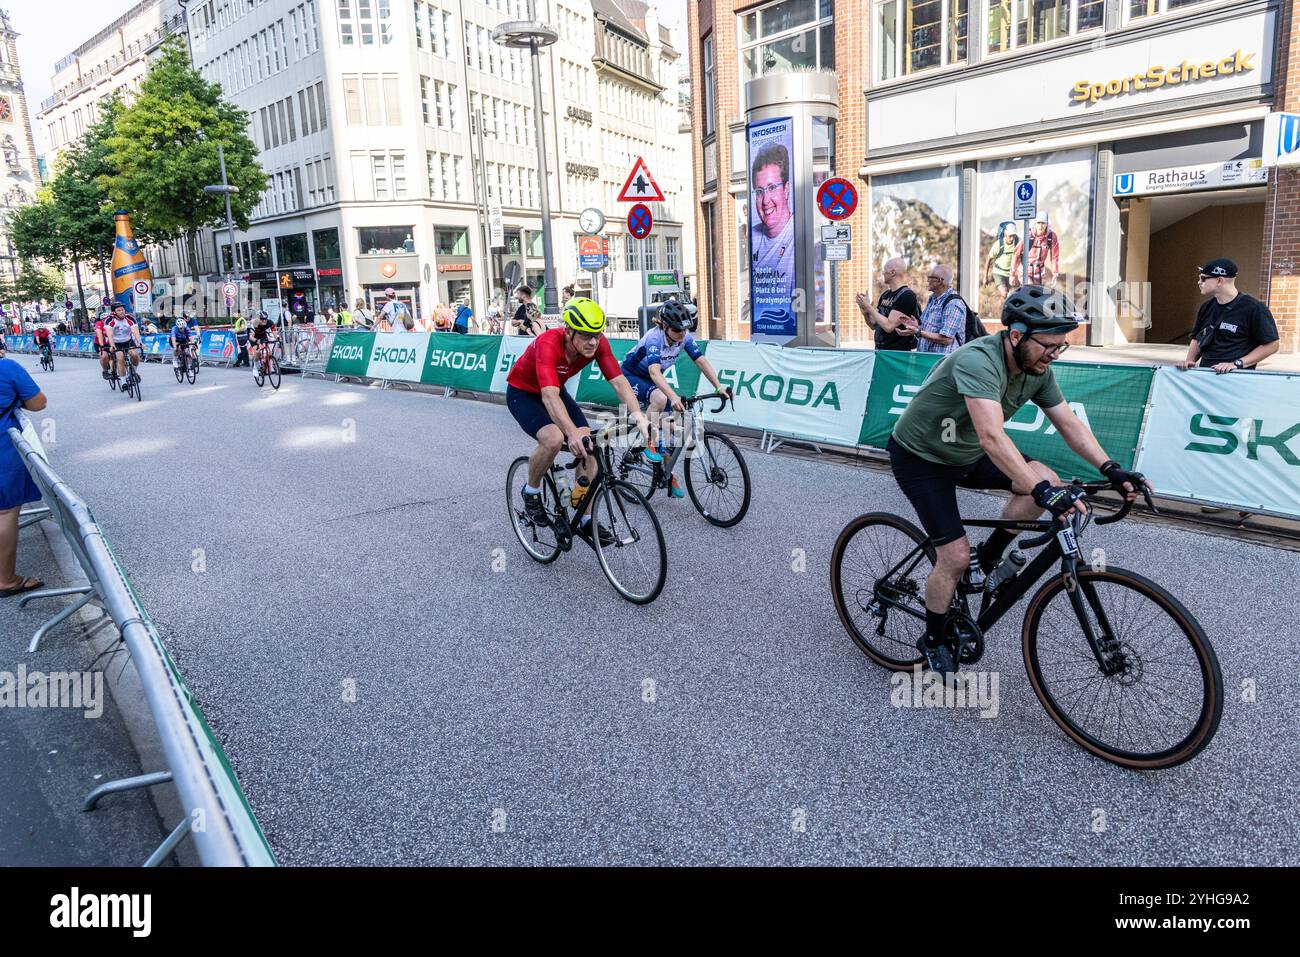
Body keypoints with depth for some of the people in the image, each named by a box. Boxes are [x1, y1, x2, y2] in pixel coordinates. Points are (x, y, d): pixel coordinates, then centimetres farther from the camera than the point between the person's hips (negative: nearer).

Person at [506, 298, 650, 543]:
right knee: (553, 439, -32)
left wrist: (639, 417, -41)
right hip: (522, 393, -5)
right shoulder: (548, 344, -38)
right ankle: (531, 492, -2)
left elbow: (619, 381, -27)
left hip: (555, 391, 6)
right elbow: (549, 396, -49)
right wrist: (573, 434, -61)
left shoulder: (597, 343, -22)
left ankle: (586, 521, 0)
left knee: (588, 447, -12)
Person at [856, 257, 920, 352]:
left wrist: (868, 306, -14)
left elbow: (889, 326, -19)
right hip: (879, 350, 7)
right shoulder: (885, 294, 12)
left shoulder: (906, 295, -12)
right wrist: (865, 312, -5)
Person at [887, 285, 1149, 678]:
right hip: (919, 458, -7)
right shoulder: (978, 361, -34)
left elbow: (1070, 424, -3)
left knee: (1046, 480, -15)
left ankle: (986, 560, 6)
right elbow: (991, 437, -45)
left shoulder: (1037, 370, -8)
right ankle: (934, 641, 14)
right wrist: (1041, 492, -52)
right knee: (955, 557, -11)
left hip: (966, 455, 7)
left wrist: (1111, 469, -16)